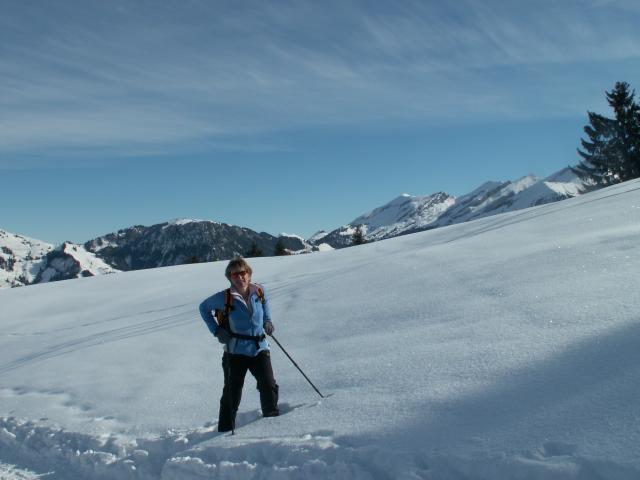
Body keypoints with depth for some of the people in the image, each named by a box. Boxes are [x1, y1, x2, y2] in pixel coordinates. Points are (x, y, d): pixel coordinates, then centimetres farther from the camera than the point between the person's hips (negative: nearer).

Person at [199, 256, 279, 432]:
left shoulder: (260, 292, -2)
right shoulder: (224, 298, -9)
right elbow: (204, 308, 8)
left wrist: (268, 322, 6)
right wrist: (216, 330, -2)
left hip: (260, 348, 2)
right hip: (236, 351, -2)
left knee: (269, 387, -3)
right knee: (232, 393, 4)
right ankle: (226, 429, 21)